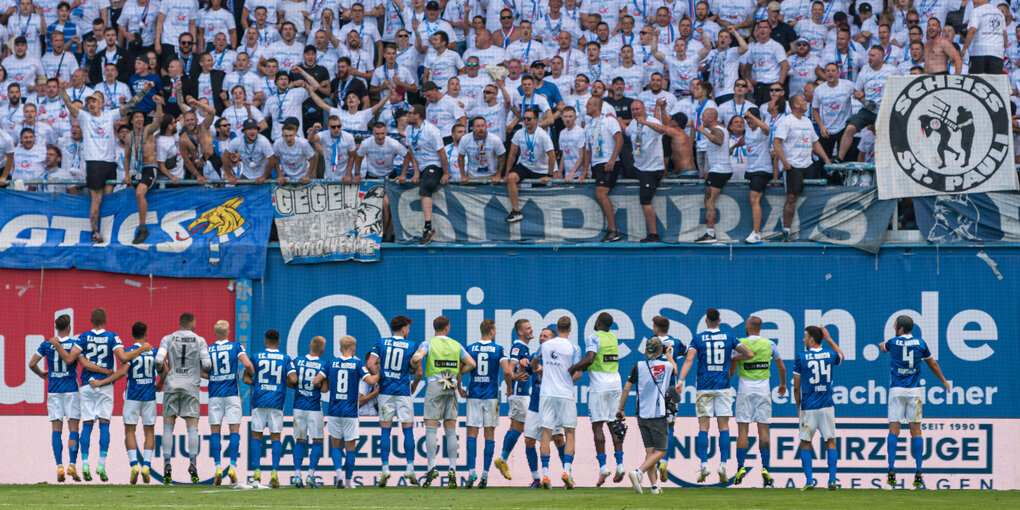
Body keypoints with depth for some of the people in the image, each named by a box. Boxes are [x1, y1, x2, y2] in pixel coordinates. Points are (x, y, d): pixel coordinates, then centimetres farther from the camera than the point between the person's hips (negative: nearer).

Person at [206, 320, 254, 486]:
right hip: (232, 394, -1)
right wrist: (251, 374, 8)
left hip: (214, 395, 1)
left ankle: (218, 466, -6)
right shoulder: (236, 347, 1)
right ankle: (232, 466, -10)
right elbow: (247, 364, -12)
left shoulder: (207, 350, 4)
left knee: (215, 432, 4)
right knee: (234, 430, 1)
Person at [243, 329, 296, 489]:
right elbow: (293, 380, -7)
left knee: (256, 436, 6)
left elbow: (246, 379, -1)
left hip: (259, 403, 0)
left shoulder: (257, 357, 3)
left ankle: (257, 473, -4)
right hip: (277, 403, 0)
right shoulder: (285, 359, 3)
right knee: (275, 437, 5)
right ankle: (274, 473, -6)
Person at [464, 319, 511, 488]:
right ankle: (485, 474, -1)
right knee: (490, 435, 4)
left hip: (474, 396, 1)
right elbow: (506, 371, -11)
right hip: (491, 396, -1)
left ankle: (472, 472, -10)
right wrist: (509, 388, 6)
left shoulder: (470, 348, 4)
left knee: (472, 434, 2)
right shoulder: (498, 350, -2)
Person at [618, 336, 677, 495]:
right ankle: (638, 472, -20)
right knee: (660, 451, 2)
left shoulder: (638, 366, -1)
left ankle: (654, 484, 2)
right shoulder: (666, 366, -2)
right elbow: (675, 370, 24)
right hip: (658, 415, -3)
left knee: (650, 450, 9)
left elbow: (626, 388, -1)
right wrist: (668, 354, 40)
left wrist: (621, 409, 10)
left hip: (642, 415, 3)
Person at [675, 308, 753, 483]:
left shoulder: (698, 338, 1)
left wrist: (680, 380, -14)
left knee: (703, 426, 1)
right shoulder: (729, 338, 4)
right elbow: (749, 354, 4)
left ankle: (704, 465, -7)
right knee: (724, 426, 3)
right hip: (723, 387, 1)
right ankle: (723, 464, -5)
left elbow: (689, 360, -10)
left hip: (704, 388, -1)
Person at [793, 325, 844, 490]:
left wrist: (798, 407, 13)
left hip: (808, 408, -2)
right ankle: (832, 480, 1)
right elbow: (841, 356, 29)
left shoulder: (801, 358, -6)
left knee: (805, 443, 8)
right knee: (830, 441, 9)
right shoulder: (830, 355, 1)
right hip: (827, 407, 2)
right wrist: (828, 339, 35)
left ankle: (809, 481, 0)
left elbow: (796, 387, 0)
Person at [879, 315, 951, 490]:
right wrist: (943, 381, 30)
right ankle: (918, 473, -4)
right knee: (916, 431, 3)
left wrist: (882, 344, 48)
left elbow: (883, 347, 24)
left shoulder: (893, 342, -1)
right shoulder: (920, 343, 3)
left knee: (893, 431, -1)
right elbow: (933, 365, 15)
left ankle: (891, 468, -14)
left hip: (896, 390, -1)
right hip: (915, 390, 1)